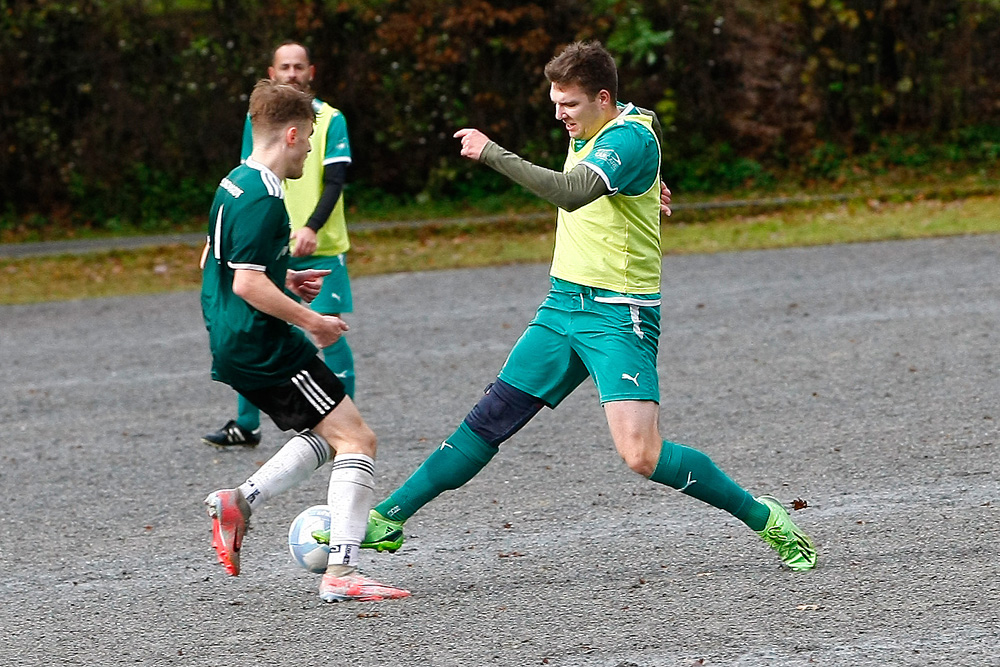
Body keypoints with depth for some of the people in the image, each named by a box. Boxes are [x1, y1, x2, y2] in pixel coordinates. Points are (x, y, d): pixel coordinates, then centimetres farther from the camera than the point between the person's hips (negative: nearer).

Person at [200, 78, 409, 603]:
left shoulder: (233, 185, 13)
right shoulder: (264, 199, -18)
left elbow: (215, 264, 24)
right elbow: (248, 285, -24)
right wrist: (313, 322, -15)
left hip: (232, 343, 10)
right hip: (263, 348, -10)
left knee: (330, 433, 20)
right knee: (356, 439, -7)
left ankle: (241, 501, 9)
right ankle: (341, 572, -13)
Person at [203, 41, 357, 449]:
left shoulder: (330, 120, -1)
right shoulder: (257, 121, 9)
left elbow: (334, 182, -9)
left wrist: (312, 228, -24)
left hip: (321, 248, -3)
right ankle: (246, 426, 12)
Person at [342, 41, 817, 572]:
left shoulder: (631, 138, -18)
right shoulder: (588, 133, 10)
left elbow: (571, 192, -36)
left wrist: (491, 154, -36)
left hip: (619, 315, -8)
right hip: (563, 304, 8)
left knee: (642, 455, -19)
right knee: (492, 417, 7)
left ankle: (763, 518, -3)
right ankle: (388, 520, 11)